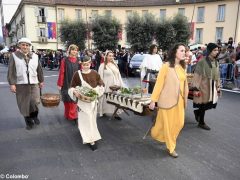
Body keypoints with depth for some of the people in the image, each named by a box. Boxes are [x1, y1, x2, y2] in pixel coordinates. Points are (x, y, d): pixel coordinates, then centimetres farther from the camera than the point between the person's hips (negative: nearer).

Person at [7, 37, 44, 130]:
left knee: (35, 102, -8)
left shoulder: (35, 56, 8)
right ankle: (29, 122, 23)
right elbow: (11, 71, -2)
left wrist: (41, 81, 12)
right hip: (21, 84, -1)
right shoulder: (14, 56, 1)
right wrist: (12, 83, -8)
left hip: (34, 83, 1)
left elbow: (39, 70, 13)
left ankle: (34, 116, 23)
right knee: (24, 104, 6)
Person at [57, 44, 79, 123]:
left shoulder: (78, 61, 2)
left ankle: (72, 116, 16)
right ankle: (67, 115, 26)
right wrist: (59, 84, -7)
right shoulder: (64, 60, -5)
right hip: (66, 84, -1)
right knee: (67, 100, 9)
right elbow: (61, 73, -6)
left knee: (73, 100, 2)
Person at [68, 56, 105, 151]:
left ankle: (91, 138, 39)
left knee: (92, 118, 15)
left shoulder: (94, 73, -2)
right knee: (86, 119, -2)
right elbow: (72, 87, -2)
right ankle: (91, 140, 6)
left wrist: (97, 90, -10)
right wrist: (74, 91, -23)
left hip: (93, 100, 3)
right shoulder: (77, 74, -8)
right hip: (82, 101, -3)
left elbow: (101, 84, 8)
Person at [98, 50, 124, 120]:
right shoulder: (102, 65, -4)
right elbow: (100, 77, -7)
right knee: (106, 100, 0)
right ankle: (104, 112, 14)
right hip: (107, 86, -5)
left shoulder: (115, 65, 13)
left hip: (116, 86, 5)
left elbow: (119, 76, 16)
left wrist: (121, 85, 12)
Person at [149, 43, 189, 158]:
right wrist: (153, 100, -12)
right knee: (168, 123, 7)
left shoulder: (182, 67, 5)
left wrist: (185, 98, 13)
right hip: (167, 99, -6)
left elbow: (184, 83, 11)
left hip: (179, 100, 6)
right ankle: (171, 147, 25)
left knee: (179, 123, 9)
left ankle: (165, 137, 36)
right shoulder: (166, 66, -13)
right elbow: (159, 83, -12)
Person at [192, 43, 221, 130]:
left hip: (213, 87, 7)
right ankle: (201, 123, 24)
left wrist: (218, 87, 14)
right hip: (204, 86, -7)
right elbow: (197, 75, -15)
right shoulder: (202, 61, -14)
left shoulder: (216, 62, 8)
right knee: (203, 105, 4)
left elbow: (217, 76, 14)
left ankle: (197, 112, 35)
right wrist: (195, 88, -18)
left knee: (211, 104, 8)